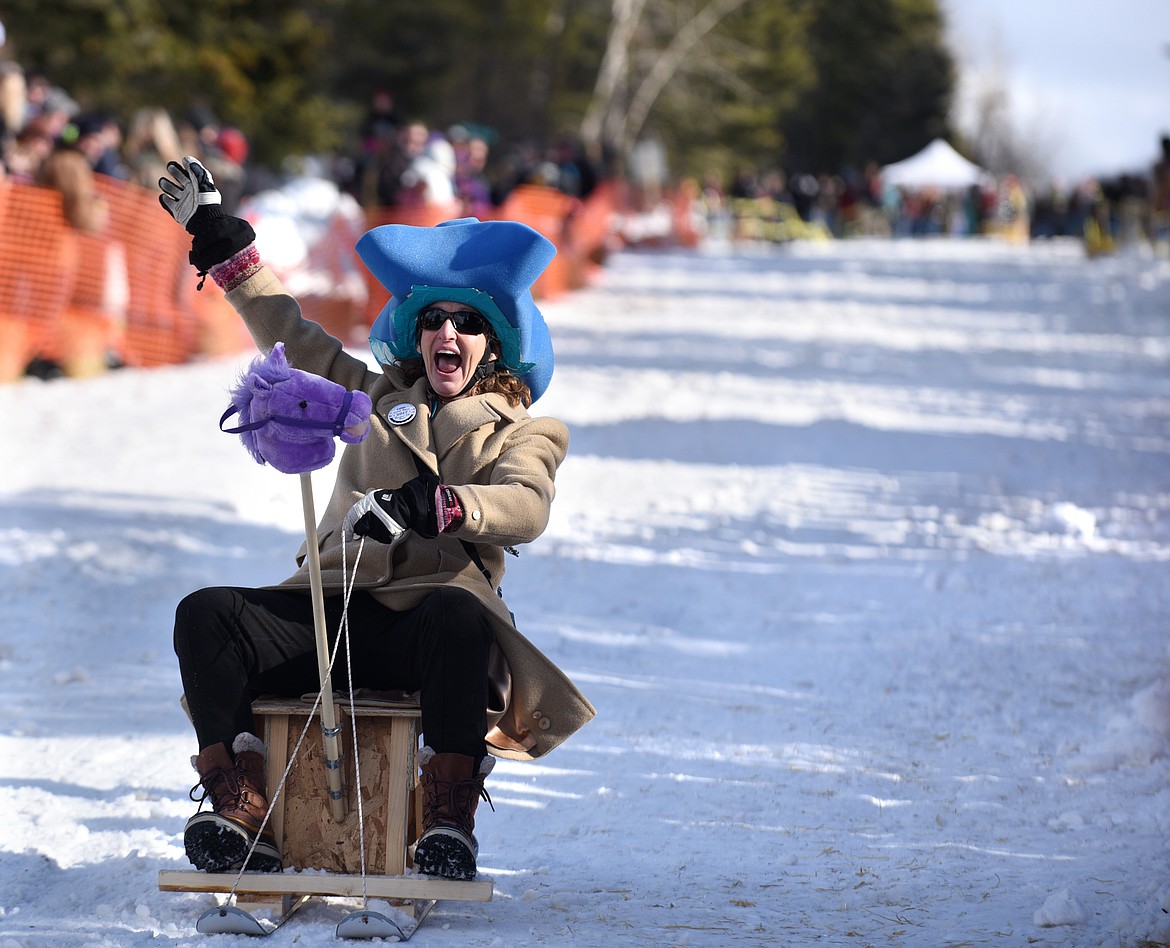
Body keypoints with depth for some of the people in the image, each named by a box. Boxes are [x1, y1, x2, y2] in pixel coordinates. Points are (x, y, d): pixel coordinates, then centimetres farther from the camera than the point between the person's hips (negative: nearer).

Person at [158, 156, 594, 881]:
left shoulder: (523, 432, 15)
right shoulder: (379, 398, 28)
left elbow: (524, 508, -7)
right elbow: (289, 334, 35)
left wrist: (429, 505, -26)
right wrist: (221, 238, 33)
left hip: (430, 613, -4)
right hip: (335, 610, 4)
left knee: (460, 616, -41)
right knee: (206, 614, -22)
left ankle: (450, 818, -36)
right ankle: (242, 814, -26)